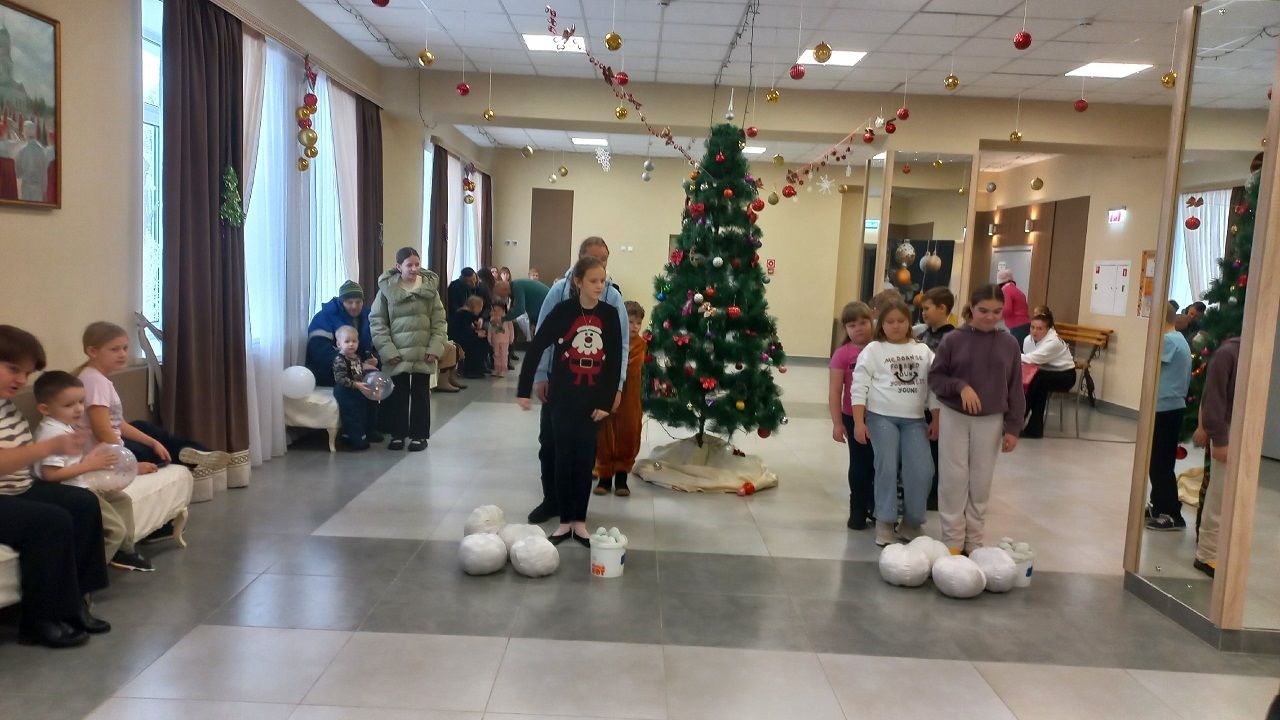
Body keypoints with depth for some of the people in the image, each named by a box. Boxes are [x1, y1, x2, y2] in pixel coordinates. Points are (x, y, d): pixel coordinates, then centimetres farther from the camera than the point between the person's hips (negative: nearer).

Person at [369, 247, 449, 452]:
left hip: (423, 353, 1)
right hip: (397, 353, -1)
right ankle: (398, 434, 21)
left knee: (420, 394, 9)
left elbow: (439, 320, 1)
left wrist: (435, 347, -8)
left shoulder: (429, 287, 0)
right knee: (398, 393, 8)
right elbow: (377, 322, -3)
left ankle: (419, 435, 19)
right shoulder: (387, 288, -3)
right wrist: (387, 350, -10)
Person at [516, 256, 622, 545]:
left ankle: (580, 521, 19)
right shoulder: (562, 311, -8)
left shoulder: (610, 315, 0)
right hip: (563, 397, -2)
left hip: (593, 399, 2)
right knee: (564, 458, 7)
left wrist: (606, 401, -3)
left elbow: (615, 360, 1)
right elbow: (535, 349, -5)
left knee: (585, 460, 8)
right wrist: (524, 390, -7)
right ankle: (565, 521, 17)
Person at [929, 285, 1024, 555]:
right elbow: (934, 377, -3)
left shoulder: (1009, 344, 0)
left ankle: (974, 540, 21)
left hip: (990, 421, 2)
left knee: (981, 482, 9)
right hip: (955, 418, -2)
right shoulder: (954, 340, -7)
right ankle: (953, 540, 14)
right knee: (954, 479, 3)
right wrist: (960, 386, -21)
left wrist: (1012, 428, 1)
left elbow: (1015, 389, 4)